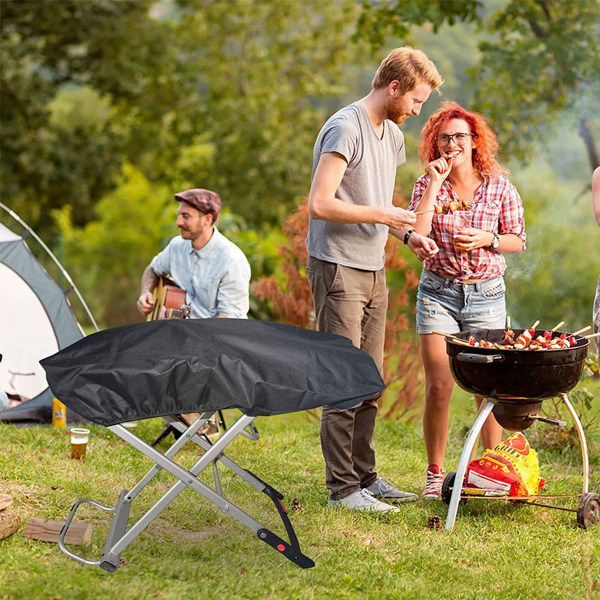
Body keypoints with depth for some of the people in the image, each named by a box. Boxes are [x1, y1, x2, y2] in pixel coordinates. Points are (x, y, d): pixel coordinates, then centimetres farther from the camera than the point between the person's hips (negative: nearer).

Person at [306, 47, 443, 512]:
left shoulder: (393, 135, 16)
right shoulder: (345, 129, -13)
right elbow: (320, 204, -21)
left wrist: (407, 234, 8)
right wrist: (383, 216, -15)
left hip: (374, 270, 9)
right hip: (338, 269, -9)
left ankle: (364, 477, 21)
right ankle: (343, 488, 1)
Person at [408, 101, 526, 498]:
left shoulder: (499, 186, 0)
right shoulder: (427, 184, 0)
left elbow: (518, 240, 7)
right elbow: (416, 235, -14)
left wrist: (487, 239, -13)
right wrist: (435, 184, -15)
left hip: (487, 294, 0)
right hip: (438, 291, 0)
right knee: (438, 388, -4)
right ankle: (435, 474, 10)